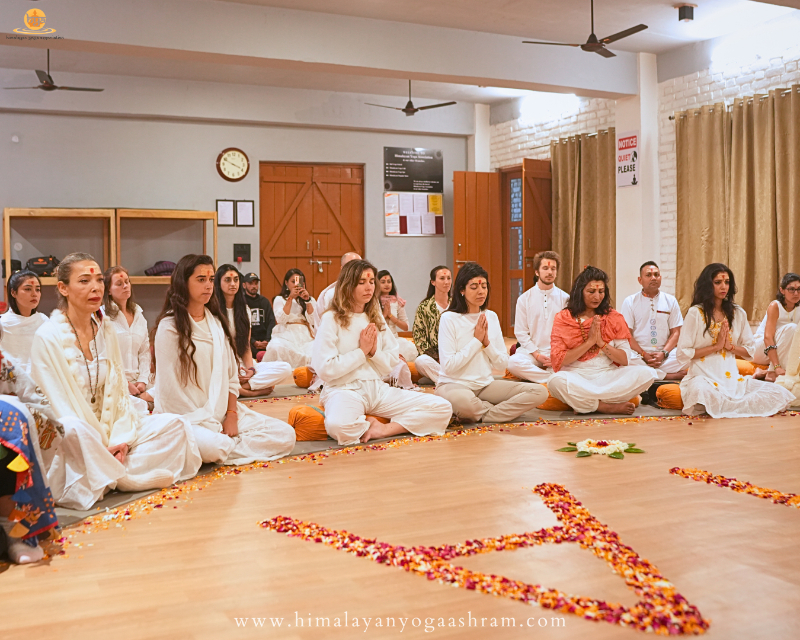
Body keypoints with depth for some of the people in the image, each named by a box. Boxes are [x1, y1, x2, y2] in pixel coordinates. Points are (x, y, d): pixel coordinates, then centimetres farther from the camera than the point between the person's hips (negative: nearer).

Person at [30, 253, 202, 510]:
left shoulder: (106, 330, 7)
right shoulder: (48, 337, -11)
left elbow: (119, 390, 6)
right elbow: (60, 404, -15)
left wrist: (120, 438, -9)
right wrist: (103, 444, -19)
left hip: (110, 432, 6)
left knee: (175, 424, -11)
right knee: (73, 430, -41)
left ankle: (109, 475, -21)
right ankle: (133, 478, -18)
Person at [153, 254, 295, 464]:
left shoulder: (217, 323, 16)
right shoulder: (170, 328, -5)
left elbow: (231, 376, 14)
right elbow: (170, 388, -9)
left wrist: (231, 416, -2)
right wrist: (210, 426, -12)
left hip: (222, 411, 7)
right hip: (187, 417, -7)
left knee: (286, 434, -13)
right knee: (211, 446, -41)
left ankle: (222, 449, -12)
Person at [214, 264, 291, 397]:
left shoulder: (244, 310, 15)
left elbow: (246, 346, 12)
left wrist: (250, 369, -7)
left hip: (240, 364, 5)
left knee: (285, 369, -17)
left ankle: (243, 385, -24)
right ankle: (256, 390, -23)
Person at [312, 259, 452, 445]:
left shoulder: (377, 318, 15)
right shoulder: (332, 319, -3)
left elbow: (393, 362, 14)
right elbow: (325, 369, -11)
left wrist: (374, 352, -6)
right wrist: (362, 351, -8)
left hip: (378, 388, 6)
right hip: (344, 390, -5)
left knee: (442, 408, -12)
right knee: (338, 426, -43)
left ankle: (383, 430, -16)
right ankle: (369, 423, -11)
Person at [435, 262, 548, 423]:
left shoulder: (492, 317, 9)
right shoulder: (449, 318, -7)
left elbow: (503, 364, 8)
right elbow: (448, 366, -16)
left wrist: (487, 342, -9)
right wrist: (477, 340, -10)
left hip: (485, 384, 5)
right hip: (454, 384, -5)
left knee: (540, 392, -14)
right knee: (463, 400, -43)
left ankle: (481, 416, -15)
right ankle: (503, 410, -10)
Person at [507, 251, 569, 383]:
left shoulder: (565, 299, 6)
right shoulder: (524, 299, 5)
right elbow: (521, 332, 2)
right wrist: (536, 354, -10)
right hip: (531, 351, 1)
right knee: (513, 362, -33)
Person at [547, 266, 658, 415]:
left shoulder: (614, 318, 10)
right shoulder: (563, 318, 4)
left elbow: (625, 359, 4)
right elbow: (558, 360, -6)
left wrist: (601, 342, -10)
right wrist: (589, 341, -10)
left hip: (608, 376, 3)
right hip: (576, 378, -3)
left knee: (647, 373, -23)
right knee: (556, 381, -37)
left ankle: (583, 402, -23)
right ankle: (610, 407, -23)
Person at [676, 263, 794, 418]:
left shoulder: (738, 313, 12)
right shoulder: (695, 313, -1)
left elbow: (749, 352, 16)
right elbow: (682, 354, -6)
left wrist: (730, 346, -3)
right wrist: (716, 346, -8)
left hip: (732, 377, 5)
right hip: (703, 377, -5)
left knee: (780, 394, -17)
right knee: (702, 392, -42)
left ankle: (721, 406, -13)